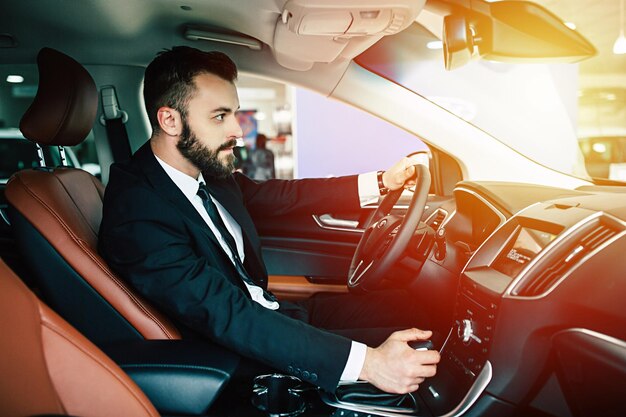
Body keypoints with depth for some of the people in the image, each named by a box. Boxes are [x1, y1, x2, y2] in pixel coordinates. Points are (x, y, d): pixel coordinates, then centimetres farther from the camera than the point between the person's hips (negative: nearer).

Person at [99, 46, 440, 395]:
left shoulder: (208, 170, -3)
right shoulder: (136, 214, -27)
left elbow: (281, 195, 9)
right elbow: (229, 317, -33)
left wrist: (381, 182, 6)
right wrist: (366, 361, -36)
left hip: (267, 313, 8)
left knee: (402, 309, 4)